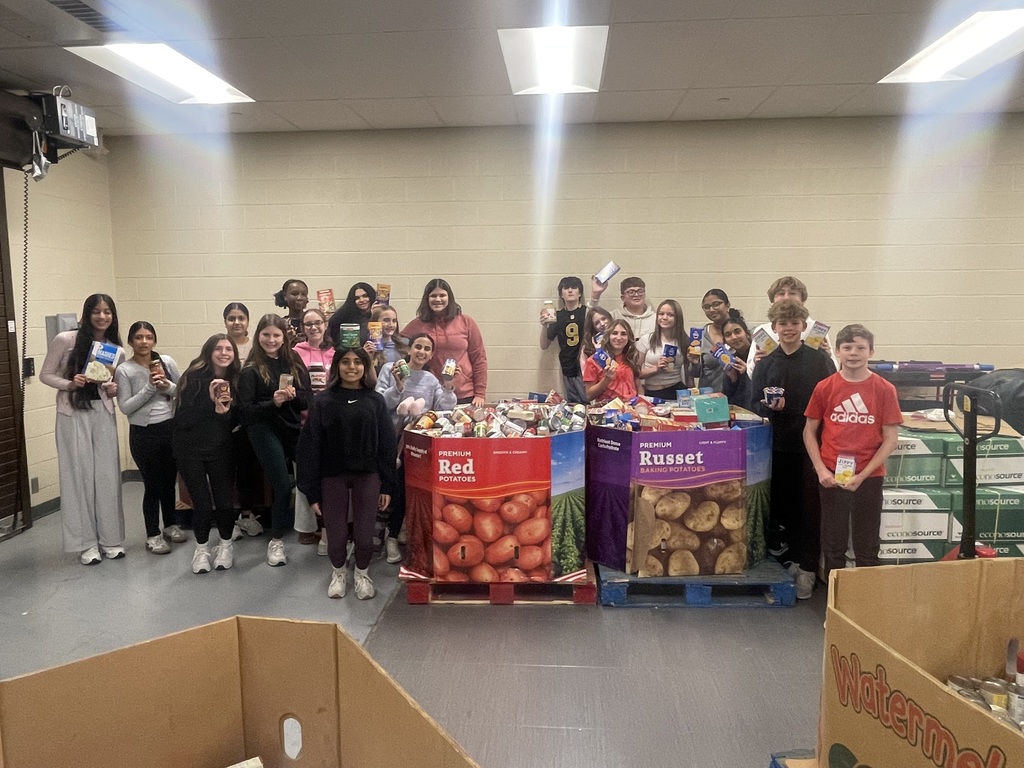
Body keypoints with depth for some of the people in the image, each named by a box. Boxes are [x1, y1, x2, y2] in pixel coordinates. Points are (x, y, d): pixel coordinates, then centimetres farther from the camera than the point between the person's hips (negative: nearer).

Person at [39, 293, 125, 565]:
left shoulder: (116, 350, 3)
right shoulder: (65, 340, -7)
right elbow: (45, 374, 0)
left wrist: (113, 389, -8)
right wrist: (69, 384, -18)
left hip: (103, 412, 3)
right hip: (73, 413, -3)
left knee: (107, 474, 5)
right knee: (79, 475, 2)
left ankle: (111, 538, 17)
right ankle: (87, 543, 13)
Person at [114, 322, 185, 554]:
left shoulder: (167, 361, 1)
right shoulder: (124, 370, -7)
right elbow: (125, 407, -11)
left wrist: (168, 387, -14)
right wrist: (150, 387, -19)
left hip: (171, 428, 3)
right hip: (143, 433, -3)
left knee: (169, 480, 15)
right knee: (152, 484, 3)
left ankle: (171, 525, 33)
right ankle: (153, 535, 18)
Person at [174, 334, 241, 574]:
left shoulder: (236, 380, -3)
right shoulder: (194, 377, -11)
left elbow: (236, 421, 1)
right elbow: (182, 419, -16)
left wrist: (225, 411, -20)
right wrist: (210, 400, -25)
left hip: (221, 450, 2)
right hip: (191, 450, -2)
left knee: (224, 502, 1)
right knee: (202, 504, -1)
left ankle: (226, 546, 26)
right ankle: (202, 550, 23)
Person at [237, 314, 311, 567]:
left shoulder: (295, 363, 7)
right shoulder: (250, 370, -4)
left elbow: (307, 401, 7)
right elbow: (245, 410, -9)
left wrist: (294, 396, -14)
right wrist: (273, 403, -23)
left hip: (294, 430, 4)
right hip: (265, 431, -3)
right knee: (282, 486, -7)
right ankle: (276, 541, 12)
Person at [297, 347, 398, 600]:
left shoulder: (375, 400, 1)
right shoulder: (323, 401, -2)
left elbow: (387, 444, 3)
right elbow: (310, 446, -3)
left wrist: (387, 485, 0)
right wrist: (312, 490, -6)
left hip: (367, 476, 1)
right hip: (332, 477, 0)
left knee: (364, 534, 3)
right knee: (336, 534, 6)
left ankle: (362, 572, 32)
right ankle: (338, 571, 36)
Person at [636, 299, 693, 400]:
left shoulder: (684, 341, 3)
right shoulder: (646, 340, -1)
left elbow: (689, 372, 10)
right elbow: (637, 372, -1)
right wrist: (656, 369, -14)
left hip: (676, 392, 1)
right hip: (651, 394, -1)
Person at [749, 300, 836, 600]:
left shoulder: (821, 361, -1)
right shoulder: (765, 364, 7)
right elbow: (754, 404, 8)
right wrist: (770, 407, -14)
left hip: (811, 444, -2)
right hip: (778, 444, 3)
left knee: (809, 505, 2)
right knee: (780, 502, 9)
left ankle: (806, 567, 12)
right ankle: (788, 559, 26)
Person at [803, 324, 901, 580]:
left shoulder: (884, 390, -4)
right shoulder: (824, 388, -2)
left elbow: (891, 438, -3)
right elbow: (809, 431, 4)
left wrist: (862, 475, -11)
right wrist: (821, 470, -7)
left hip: (869, 478, -1)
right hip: (831, 477, 1)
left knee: (867, 546, 12)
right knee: (833, 543, 12)